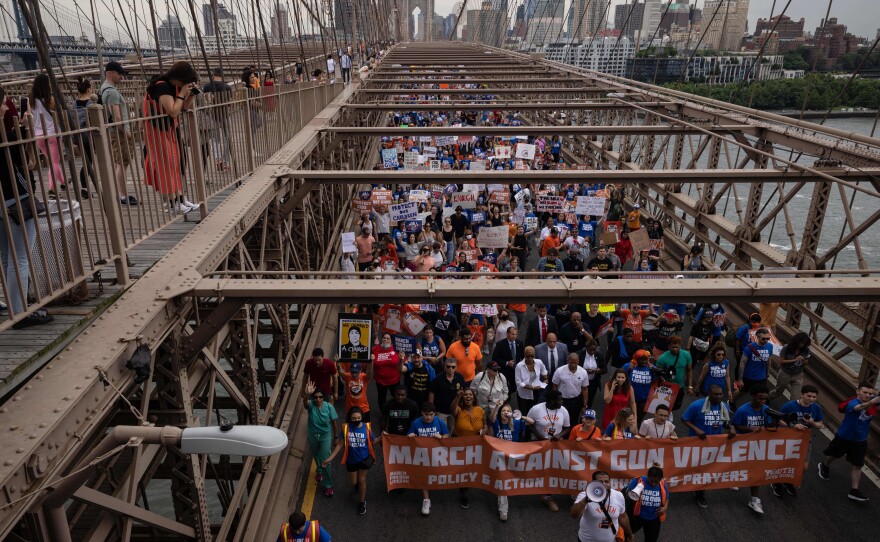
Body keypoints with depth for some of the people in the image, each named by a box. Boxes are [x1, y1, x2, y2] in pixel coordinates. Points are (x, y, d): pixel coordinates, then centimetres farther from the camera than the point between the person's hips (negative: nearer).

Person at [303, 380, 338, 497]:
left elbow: (334, 423, -10)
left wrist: (335, 438, -3)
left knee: (325, 460, -5)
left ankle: (328, 485, 11)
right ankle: (319, 471, 57)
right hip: (313, 436, 2)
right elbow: (304, 402, -47)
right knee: (316, 456, 26)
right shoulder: (310, 405, -21)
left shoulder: (329, 407, -21)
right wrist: (307, 394, -70)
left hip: (326, 436, -2)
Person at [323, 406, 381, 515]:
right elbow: (340, 444, -9)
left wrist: (381, 438, -25)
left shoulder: (367, 427, -15)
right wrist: (330, 458, -10)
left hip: (364, 459, -1)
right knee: (354, 483, 15)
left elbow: (373, 442, -5)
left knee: (361, 481, 5)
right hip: (351, 460, 2)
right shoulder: (345, 428, -16)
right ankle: (361, 490, 52)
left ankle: (362, 502, 30)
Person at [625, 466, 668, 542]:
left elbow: (666, 498, 6)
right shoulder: (638, 481, -21)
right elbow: (627, 494, -14)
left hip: (654, 519, 3)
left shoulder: (663, 485, -12)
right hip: (637, 516, -3)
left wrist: (665, 507, -14)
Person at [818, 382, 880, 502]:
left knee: (857, 465, 3)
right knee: (834, 455, 21)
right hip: (843, 437, -4)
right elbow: (859, 407, -56)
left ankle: (854, 491, 11)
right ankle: (825, 467, 51)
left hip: (860, 440, 4)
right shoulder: (852, 403, -33)